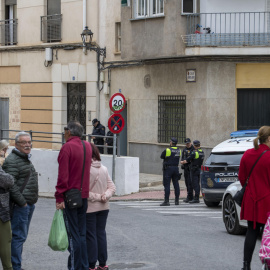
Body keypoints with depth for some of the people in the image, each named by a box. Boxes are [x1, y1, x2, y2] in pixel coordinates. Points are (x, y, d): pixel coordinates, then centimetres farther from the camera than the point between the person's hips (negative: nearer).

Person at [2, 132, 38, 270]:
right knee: (18, 236, -8)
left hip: (28, 204, 10)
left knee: (21, 236, 13)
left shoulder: (27, 159, 19)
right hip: (19, 205, -10)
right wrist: (22, 202, -18)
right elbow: (10, 185, -21)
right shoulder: (12, 160, -13)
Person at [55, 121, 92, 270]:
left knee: (73, 234, -3)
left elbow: (63, 175, -16)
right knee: (82, 234, 12)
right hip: (84, 195, 7)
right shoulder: (88, 146, 9)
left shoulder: (67, 147, -13)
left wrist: (59, 197, -15)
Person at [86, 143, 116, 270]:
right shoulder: (104, 169, 5)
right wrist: (105, 196, -7)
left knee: (90, 236, 1)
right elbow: (112, 187, 7)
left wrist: (96, 197, -10)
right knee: (101, 234, 13)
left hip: (89, 208, -6)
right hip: (104, 207, 6)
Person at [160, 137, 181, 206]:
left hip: (168, 169, -6)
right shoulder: (178, 151, 6)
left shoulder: (167, 150, -11)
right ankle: (177, 200, 13)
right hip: (176, 168, 6)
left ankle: (166, 201, -9)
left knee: (167, 185, -5)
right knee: (176, 184, 10)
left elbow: (161, 156, 2)